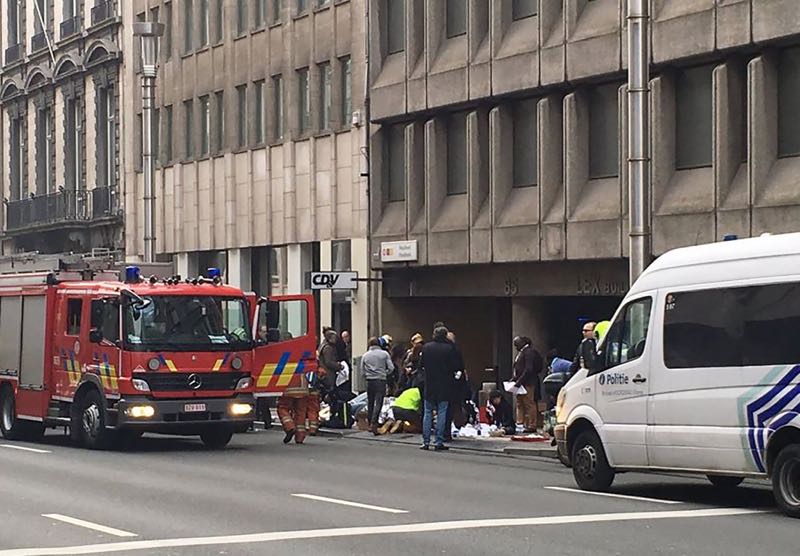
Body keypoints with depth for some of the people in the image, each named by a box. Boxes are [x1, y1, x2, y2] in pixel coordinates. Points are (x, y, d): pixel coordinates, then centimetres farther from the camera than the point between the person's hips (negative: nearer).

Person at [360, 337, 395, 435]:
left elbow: (362, 372, 8)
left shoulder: (365, 356, 7)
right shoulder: (384, 354, 2)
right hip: (381, 380, -3)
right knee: (378, 403, -7)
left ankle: (370, 424, 17)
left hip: (369, 381, 3)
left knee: (370, 403, 13)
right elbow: (391, 367, -3)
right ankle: (373, 424, -21)